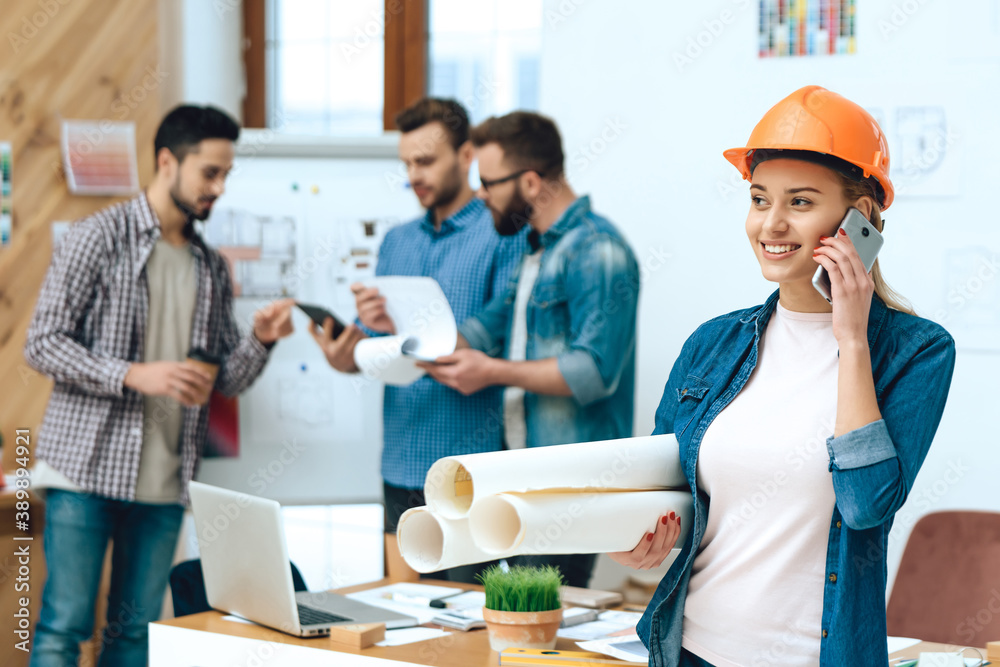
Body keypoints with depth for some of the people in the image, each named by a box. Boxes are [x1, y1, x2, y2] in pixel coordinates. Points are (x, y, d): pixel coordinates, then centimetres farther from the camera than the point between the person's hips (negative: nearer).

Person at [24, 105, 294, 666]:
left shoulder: (212, 268, 15)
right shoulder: (100, 237, -2)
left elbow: (227, 380, 15)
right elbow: (43, 343, -7)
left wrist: (261, 341, -6)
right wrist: (134, 375, -19)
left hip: (164, 482, 5)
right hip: (87, 469, -5)